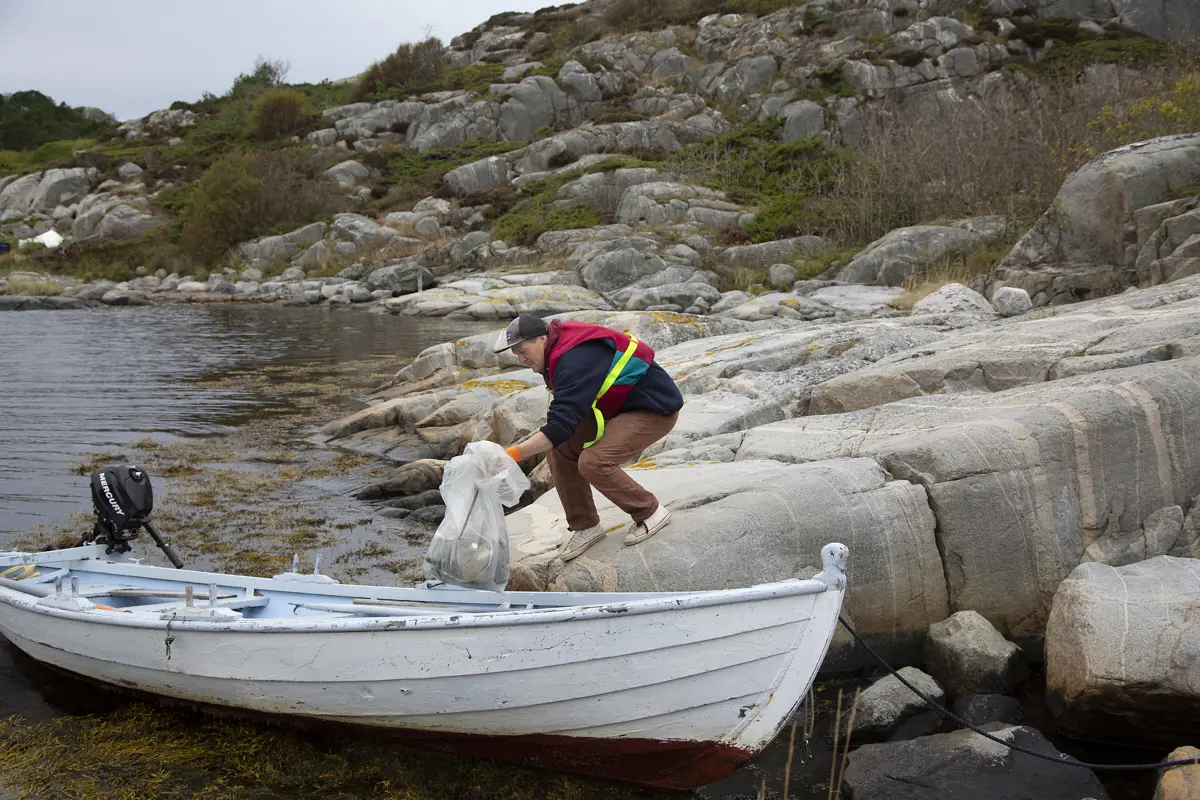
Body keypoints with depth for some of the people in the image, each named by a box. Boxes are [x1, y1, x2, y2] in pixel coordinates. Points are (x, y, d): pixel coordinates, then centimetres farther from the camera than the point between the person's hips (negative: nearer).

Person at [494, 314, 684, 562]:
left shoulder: (575, 360, -29)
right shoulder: (560, 351, 2)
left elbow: (561, 424, -37)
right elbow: (564, 415, 13)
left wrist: (513, 454, -39)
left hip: (656, 410, -10)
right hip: (617, 406, 10)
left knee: (594, 462, -27)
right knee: (559, 447, -5)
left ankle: (650, 513, -3)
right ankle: (584, 526, 6)